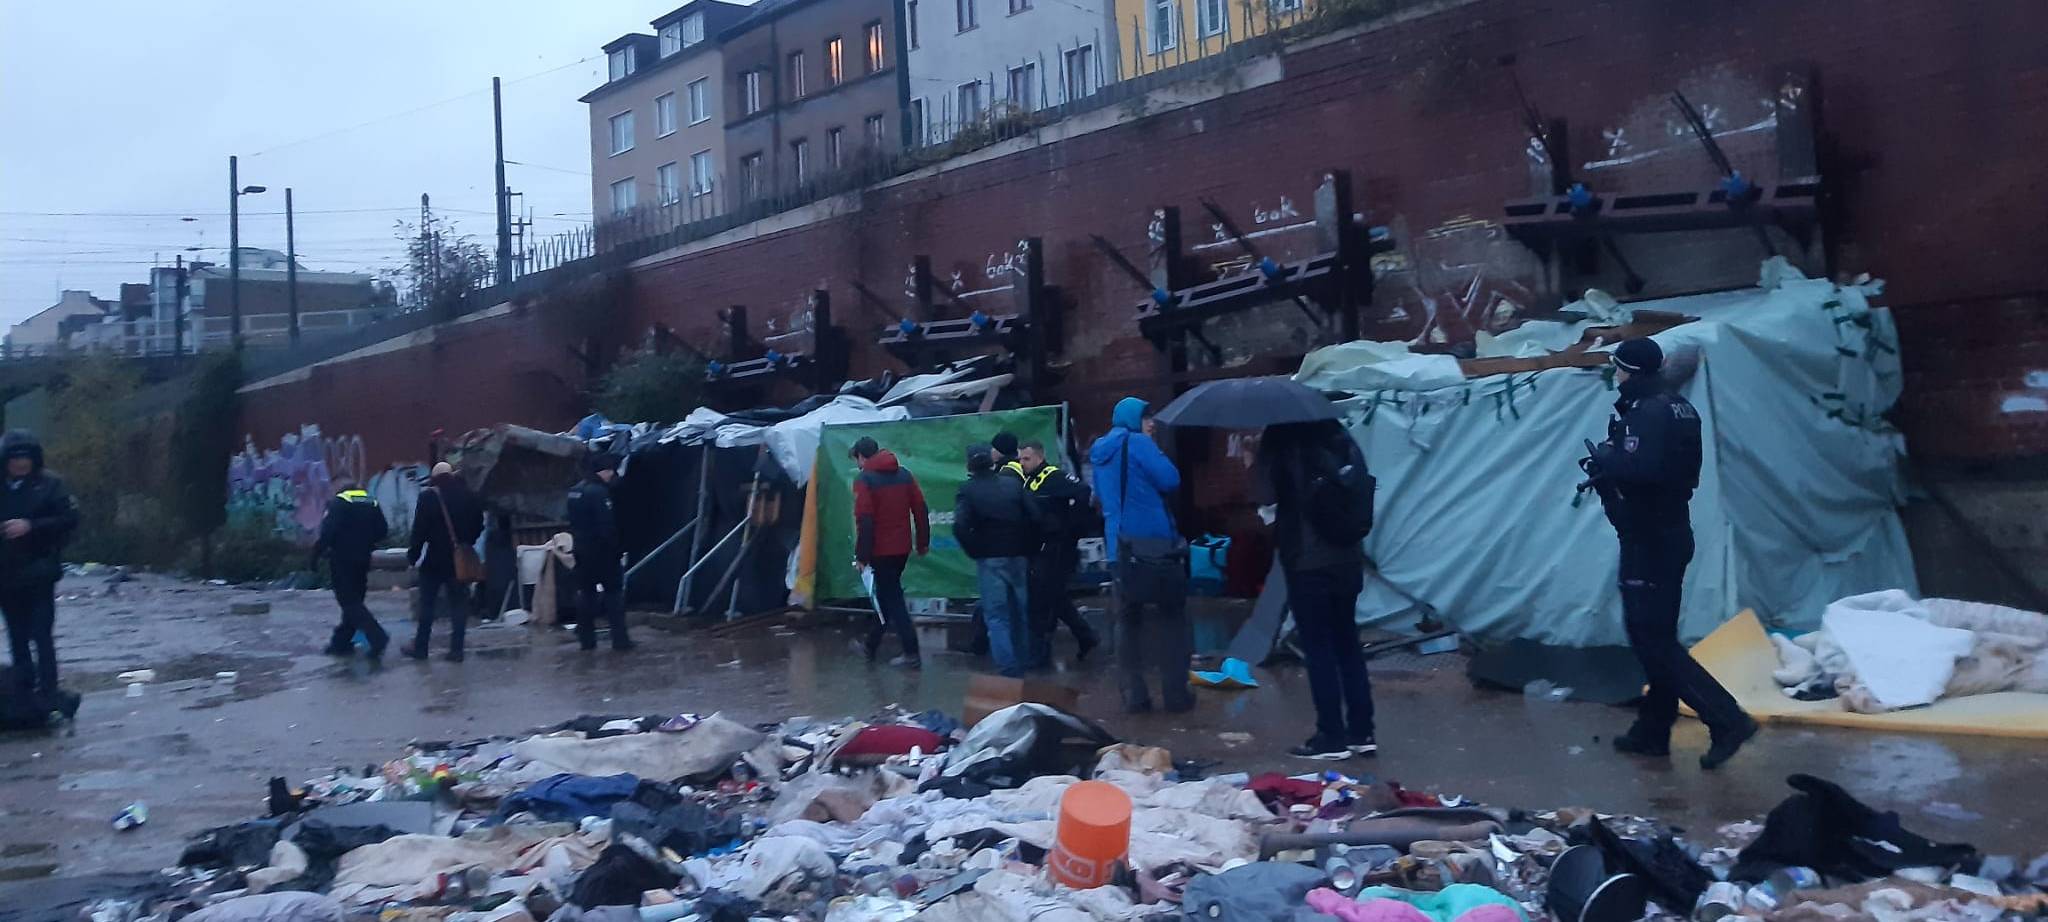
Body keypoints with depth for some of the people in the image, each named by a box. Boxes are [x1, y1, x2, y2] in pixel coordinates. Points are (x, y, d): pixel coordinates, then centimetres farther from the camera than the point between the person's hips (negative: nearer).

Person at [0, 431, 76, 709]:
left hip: (39, 573, -4)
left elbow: (70, 519, -9)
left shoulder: (49, 484, -3)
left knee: (42, 636, -8)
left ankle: (47, 693, -4)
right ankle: (24, 692, 19)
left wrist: (31, 526, -18)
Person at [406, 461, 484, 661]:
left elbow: (420, 529, -12)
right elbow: (478, 525, 10)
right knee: (458, 603, 5)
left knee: (427, 604, 8)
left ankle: (420, 647, 13)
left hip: (435, 558, -3)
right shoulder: (468, 495, 4)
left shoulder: (429, 496, -8)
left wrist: (413, 554, -5)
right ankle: (456, 649, 2)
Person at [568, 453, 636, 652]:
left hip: (582, 550, 8)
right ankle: (620, 640, -2)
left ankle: (586, 639, 14)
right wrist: (618, 548, -13)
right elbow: (607, 526, -20)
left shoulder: (574, 491, 11)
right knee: (614, 592, -1)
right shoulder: (599, 491, -18)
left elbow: (573, 523, 16)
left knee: (585, 593, 11)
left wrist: (580, 541, 19)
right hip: (601, 551, -8)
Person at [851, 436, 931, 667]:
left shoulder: (864, 479, -11)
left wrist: (861, 555, -13)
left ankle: (911, 653, -4)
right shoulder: (904, 474, 8)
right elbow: (920, 509, 6)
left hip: (881, 549, -6)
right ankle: (872, 644, 31)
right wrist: (922, 542, 12)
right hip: (902, 547, 6)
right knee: (888, 593, 19)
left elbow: (864, 520, -17)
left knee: (891, 597, 0)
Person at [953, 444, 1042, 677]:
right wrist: (1030, 549, 4)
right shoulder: (1013, 484, 2)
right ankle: (1022, 662, 27)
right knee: (1019, 610, 18)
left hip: (990, 559, -3)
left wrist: (974, 551, -4)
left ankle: (1008, 669, -8)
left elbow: (960, 527, -18)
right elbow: (1034, 517, -5)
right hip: (1018, 555, 3)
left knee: (996, 615, 1)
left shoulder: (967, 491, -5)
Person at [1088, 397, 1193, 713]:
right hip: (1152, 543, -6)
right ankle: (1175, 691, 3)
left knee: (1128, 619, 8)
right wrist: (1150, 481, 5)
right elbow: (1170, 480, -13)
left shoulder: (1099, 452, 16)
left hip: (1118, 546, 6)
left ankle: (1133, 694, 6)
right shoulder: (1138, 443, -7)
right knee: (1172, 615, 4)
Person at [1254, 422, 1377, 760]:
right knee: (1348, 645, 14)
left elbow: (1264, 495, -18)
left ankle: (1332, 737, 6)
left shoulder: (1283, 439, -10)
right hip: (1348, 559, 6)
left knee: (1318, 649, 1)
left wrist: (1253, 464, -2)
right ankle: (1362, 733, 18)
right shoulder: (1341, 438, 8)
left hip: (1307, 561, -6)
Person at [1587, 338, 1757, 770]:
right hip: (1669, 534, 10)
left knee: (1652, 640, -7)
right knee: (1657, 635, 15)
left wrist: (1603, 460, -15)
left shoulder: (1649, 413, -19)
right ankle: (1652, 731, 24)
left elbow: (1641, 468, -33)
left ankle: (1727, 719, -9)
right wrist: (1609, 465, 5)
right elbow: (1667, 467, 12)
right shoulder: (1678, 407, 13)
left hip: (1649, 541, -10)